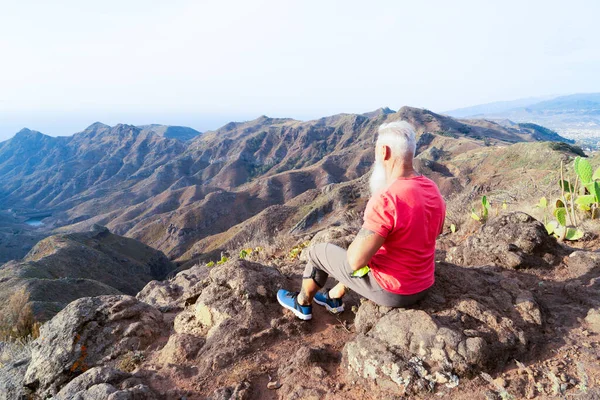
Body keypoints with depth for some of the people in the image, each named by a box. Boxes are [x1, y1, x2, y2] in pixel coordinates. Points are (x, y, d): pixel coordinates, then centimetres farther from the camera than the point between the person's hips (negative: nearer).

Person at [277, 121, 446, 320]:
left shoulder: (384, 201, -32)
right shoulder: (433, 190, -4)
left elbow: (356, 260, -29)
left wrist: (362, 238, -5)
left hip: (390, 290, -7)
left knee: (319, 252, 13)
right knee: (357, 250, 31)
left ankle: (302, 304, 39)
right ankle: (334, 297, 45)